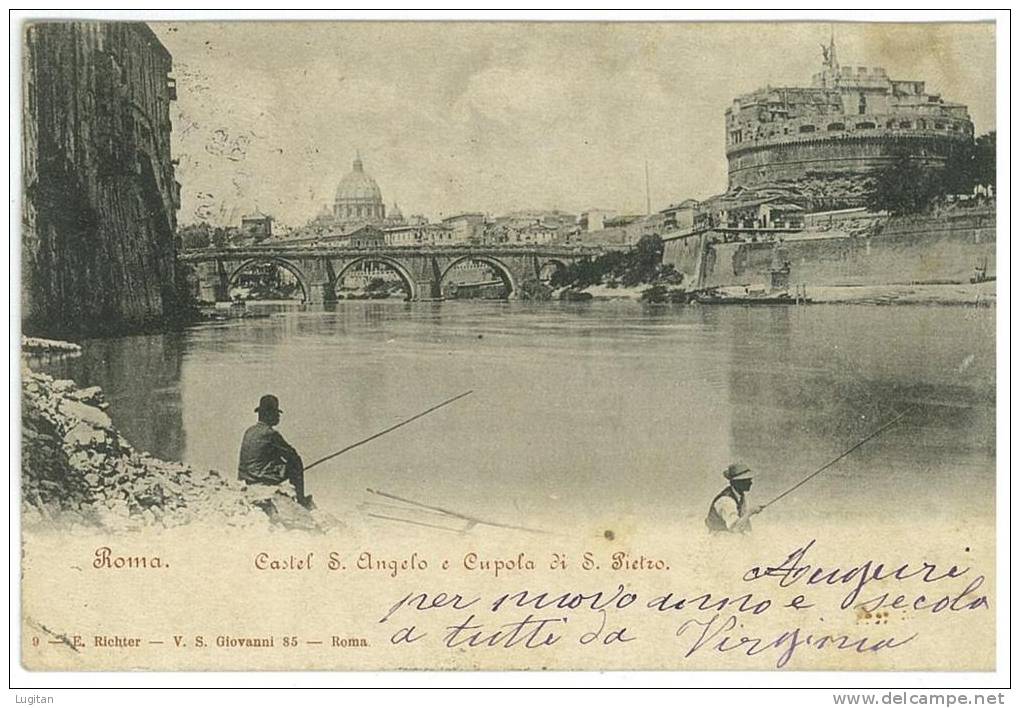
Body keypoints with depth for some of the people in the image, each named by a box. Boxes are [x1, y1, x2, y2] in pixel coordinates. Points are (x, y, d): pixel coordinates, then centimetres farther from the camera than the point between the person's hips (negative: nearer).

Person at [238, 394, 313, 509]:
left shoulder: (249, 431, 11)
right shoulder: (270, 433, -14)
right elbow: (291, 454, -8)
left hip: (248, 479, 8)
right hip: (264, 479, -8)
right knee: (296, 461, 4)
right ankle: (301, 499, 8)